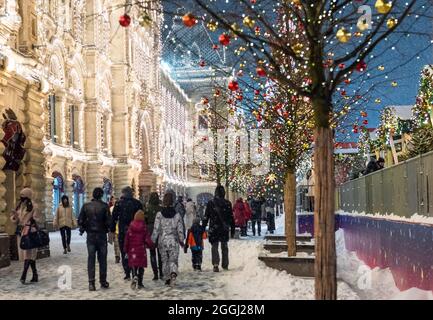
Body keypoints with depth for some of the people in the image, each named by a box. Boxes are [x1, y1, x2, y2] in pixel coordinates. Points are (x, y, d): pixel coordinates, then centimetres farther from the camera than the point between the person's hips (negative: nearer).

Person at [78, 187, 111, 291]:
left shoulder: (86, 206, -1)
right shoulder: (104, 206, -9)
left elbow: (80, 220, -1)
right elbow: (109, 221, -11)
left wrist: (82, 229, 16)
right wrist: (108, 229, 8)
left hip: (90, 235, 2)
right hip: (102, 235, -1)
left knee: (91, 259, 5)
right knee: (102, 259, 9)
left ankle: (91, 283, 0)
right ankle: (103, 281, 14)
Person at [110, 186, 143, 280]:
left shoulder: (119, 203, -2)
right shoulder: (138, 203, 1)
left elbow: (114, 218, -2)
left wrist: (112, 231, 3)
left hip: (123, 231, -1)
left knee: (124, 252, 5)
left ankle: (127, 273, 0)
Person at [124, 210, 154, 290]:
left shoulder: (131, 226, -1)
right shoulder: (144, 227, -5)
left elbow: (127, 238, 2)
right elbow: (147, 238, -6)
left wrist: (126, 249, 11)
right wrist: (150, 245, 12)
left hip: (132, 249, 0)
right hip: (141, 249, 0)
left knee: (133, 265, 6)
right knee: (141, 266, 9)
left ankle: (135, 277, -22)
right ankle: (140, 283, 10)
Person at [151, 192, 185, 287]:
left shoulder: (159, 215, -6)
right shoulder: (177, 215, -4)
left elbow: (156, 229, -6)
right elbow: (180, 230, 0)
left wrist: (153, 241, 5)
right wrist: (181, 240, 14)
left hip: (162, 241, 0)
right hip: (173, 241, 0)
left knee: (165, 261, 15)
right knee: (173, 260, 4)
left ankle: (167, 278, 19)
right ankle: (173, 274, -23)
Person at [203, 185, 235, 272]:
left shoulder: (210, 203, -3)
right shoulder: (227, 203, -1)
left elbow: (206, 217, -2)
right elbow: (231, 218, 2)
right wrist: (232, 229, 10)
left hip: (213, 229, -1)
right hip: (225, 229, 1)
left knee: (215, 246, 2)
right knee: (224, 247, 14)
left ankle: (216, 264, -14)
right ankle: (225, 265, 21)